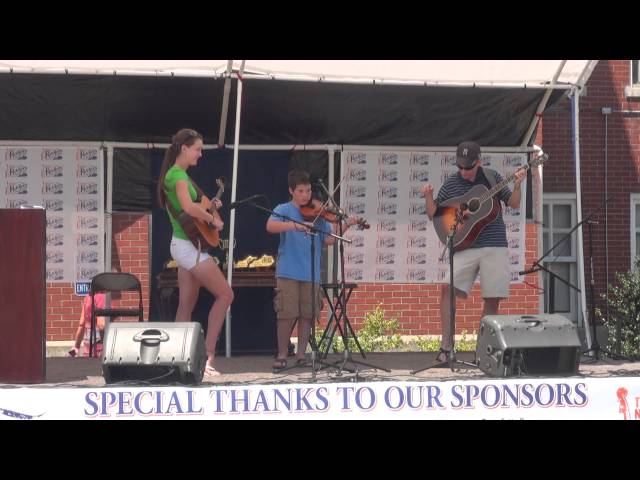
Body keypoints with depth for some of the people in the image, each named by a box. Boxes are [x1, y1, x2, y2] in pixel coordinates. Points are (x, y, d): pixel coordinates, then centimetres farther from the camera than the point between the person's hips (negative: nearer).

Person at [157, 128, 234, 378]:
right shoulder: (178, 175, -14)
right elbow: (188, 207, -30)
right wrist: (213, 219, -18)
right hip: (189, 246, -10)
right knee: (225, 294, -6)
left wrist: (208, 206, 9)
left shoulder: (178, 174, 16)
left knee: (187, 305, 9)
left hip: (184, 245, 10)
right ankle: (208, 355, -8)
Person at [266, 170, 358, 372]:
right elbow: (270, 226, -18)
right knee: (287, 315, -5)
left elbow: (329, 239, 6)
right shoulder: (284, 210, 2)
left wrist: (345, 226, -9)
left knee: (307, 315, 2)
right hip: (288, 272, -3)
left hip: (311, 274, 3)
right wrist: (294, 225, -31)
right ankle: (281, 355, 6)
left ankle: (301, 355, 12)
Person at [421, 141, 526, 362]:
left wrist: (517, 186, -8)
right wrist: (428, 197, -8)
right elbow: (433, 214, 11)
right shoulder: (451, 184, 6)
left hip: (495, 246, 0)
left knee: (492, 298, -1)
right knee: (448, 288, -19)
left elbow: (514, 204, 11)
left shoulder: (491, 177, 6)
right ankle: (446, 345, -16)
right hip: (465, 247, 0)